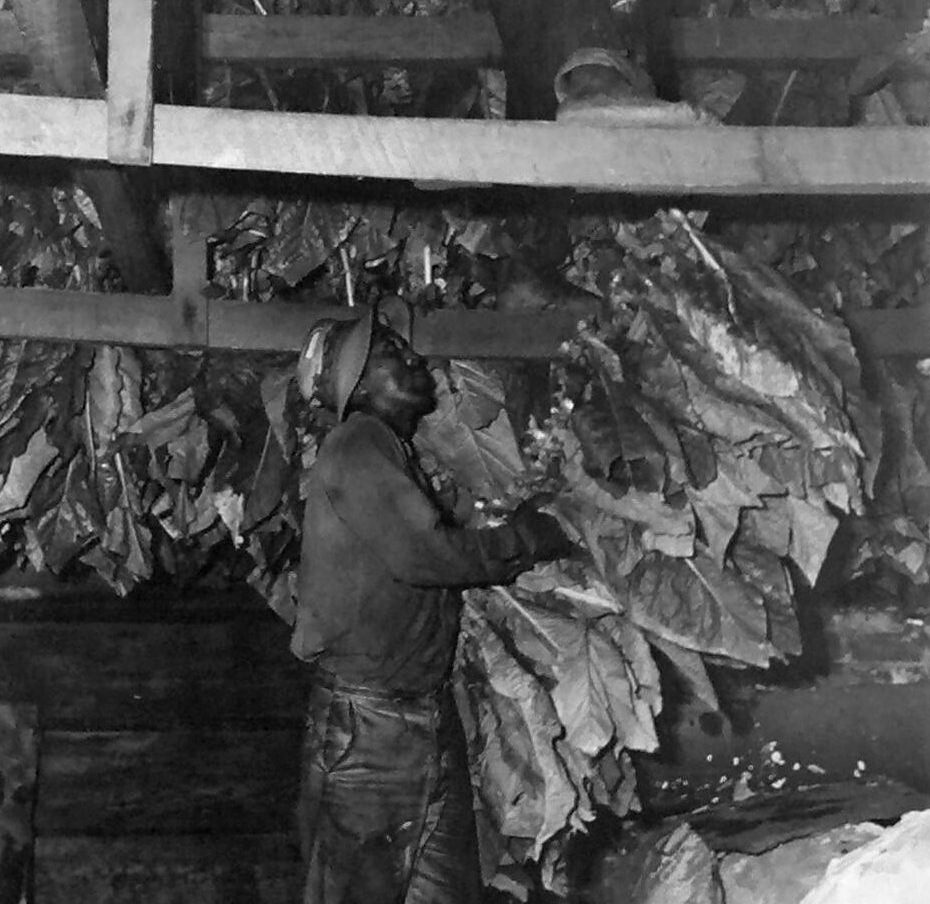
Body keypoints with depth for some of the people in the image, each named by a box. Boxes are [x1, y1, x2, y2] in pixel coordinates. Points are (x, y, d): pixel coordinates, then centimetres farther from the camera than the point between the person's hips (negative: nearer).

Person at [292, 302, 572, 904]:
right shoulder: (356, 451, -13)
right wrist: (536, 537, -10)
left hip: (429, 713, 9)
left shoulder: (395, 453, 17)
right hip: (366, 720, -9)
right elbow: (424, 554, -21)